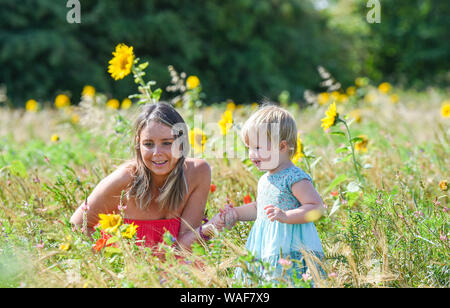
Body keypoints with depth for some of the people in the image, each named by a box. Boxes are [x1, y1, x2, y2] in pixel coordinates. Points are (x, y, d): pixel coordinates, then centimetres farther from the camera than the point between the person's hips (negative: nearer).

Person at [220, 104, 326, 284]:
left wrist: (286, 216, -28)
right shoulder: (265, 180, 15)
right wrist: (237, 213, 17)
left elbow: (316, 207, -19)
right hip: (263, 251, 9)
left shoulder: (295, 178, -13)